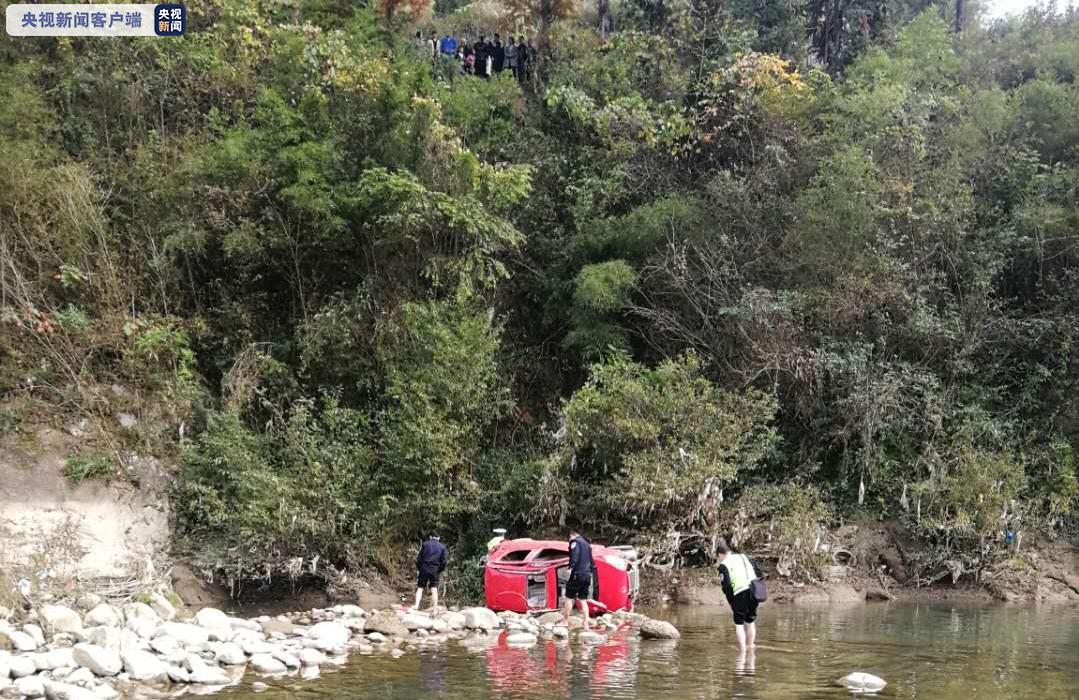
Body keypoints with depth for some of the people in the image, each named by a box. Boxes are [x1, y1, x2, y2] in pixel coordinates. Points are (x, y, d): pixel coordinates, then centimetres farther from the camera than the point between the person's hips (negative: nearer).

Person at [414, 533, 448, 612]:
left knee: (420, 588, 4)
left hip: (424, 569, 0)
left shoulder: (425, 544, 5)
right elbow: (444, 562, 3)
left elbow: (419, 558, 2)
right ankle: (435, 607, 0)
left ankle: (416, 605, -7)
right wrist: (439, 571, 14)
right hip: (435, 571, 1)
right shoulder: (442, 547, 7)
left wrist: (418, 569, 11)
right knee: (434, 589, 3)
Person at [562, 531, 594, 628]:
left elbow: (574, 557, -17)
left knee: (569, 598, 1)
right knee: (583, 600, 7)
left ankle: (565, 622, 2)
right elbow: (591, 561, 22)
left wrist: (570, 568, -23)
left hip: (577, 574, -7)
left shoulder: (574, 542, 0)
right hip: (587, 575, 7)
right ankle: (586, 624, 1)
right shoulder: (587, 544, 22)